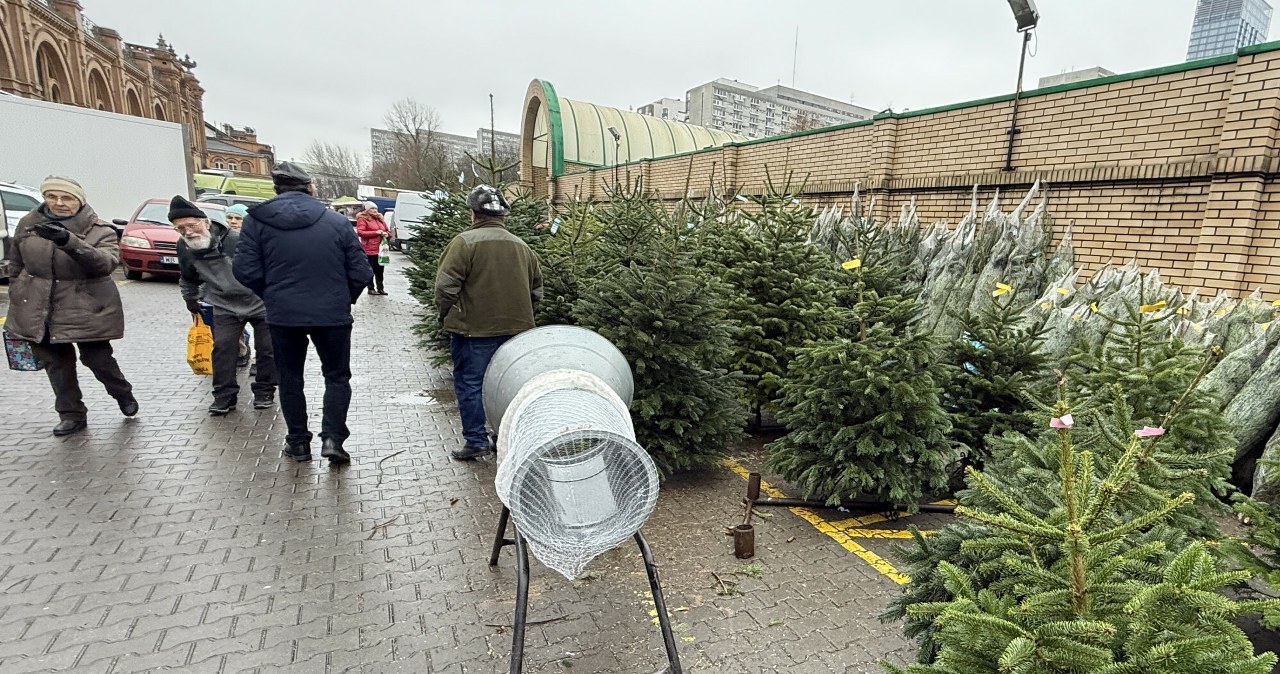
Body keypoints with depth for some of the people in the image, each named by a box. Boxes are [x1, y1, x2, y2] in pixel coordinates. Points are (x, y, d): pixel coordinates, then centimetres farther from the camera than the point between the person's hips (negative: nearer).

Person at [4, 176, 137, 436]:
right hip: (37, 310, 4)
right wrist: (17, 301, 17)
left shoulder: (99, 230, -9)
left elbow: (106, 263, -29)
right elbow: (15, 266, 15)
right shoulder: (28, 224, 3)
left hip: (87, 309, -4)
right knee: (56, 363, 9)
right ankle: (71, 415, 22)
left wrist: (69, 241, -41)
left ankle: (123, 394, 28)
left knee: (98, 359, 0)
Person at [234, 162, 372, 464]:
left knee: (290, 379, 17)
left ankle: (298, 443, 24)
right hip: (332, 314, -1)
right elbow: (361, 273, -5)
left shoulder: (256, 221, -3)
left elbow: (246, 272, -6)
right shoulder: (337, 222, -4)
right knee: (337, 375, 14)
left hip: (283, 315, 1)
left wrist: (272, 297, 11)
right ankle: (332, 437, 4)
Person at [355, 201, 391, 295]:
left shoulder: (380, 219, 20)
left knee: (380, 270, 8)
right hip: (370, 250, -6)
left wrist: (386, 234, 0)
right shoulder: (362, 219, -1)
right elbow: (360, 232, -12)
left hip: (381, 249, 6)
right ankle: (371, 288, 9)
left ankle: (380, 288, 15)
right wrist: (375, 232, -15)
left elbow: (388, 231, 26)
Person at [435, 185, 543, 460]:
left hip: (473, 328, -5)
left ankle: (476, 441, 6)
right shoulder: (521, 245, 9)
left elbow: (446, 286, -13)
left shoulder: (465, 242, -10)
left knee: (469, 383, 6)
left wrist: (446, 316, 3)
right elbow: (536, 289, 14)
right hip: (515, 328, 6)